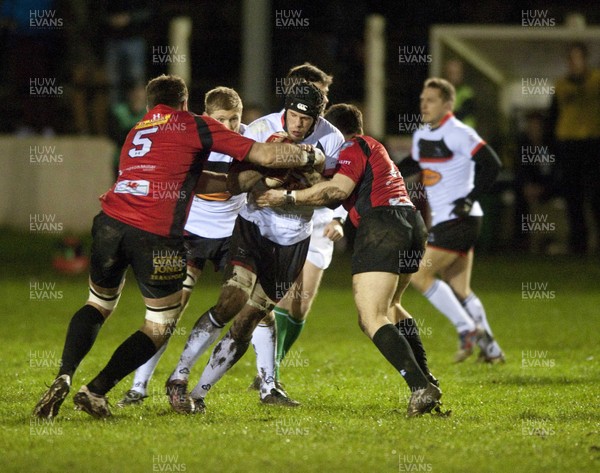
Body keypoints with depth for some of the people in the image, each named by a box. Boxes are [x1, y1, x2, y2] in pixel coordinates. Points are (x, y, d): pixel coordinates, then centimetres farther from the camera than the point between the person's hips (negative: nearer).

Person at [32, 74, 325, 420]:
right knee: (162, 325, 11)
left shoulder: (137, 131, 29)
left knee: (99, 305, 26)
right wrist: (313, 157, 23)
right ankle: (96, 391, 2)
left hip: (110, 223, 6)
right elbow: (266, 155, 7)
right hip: (156, 236, -5)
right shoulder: (195, 126, 10)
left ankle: (63, 379, 4)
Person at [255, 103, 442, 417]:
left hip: (381, 224, -10)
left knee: (371, 320, -12)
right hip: (413, 225, 10)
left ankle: (420, 387, -24)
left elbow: (338, 189, -12)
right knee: (389, 307, 29)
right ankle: (426, 378, 25)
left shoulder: (355, 147, 3)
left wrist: (288, 198, -10)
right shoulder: (375, 148, 31)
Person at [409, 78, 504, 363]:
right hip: (441, 221, 9)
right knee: (460, 291, 10)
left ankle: (468, 330, -6)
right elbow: (420, 172, 25)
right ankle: (491, 350, 15)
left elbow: (492, 165, -16)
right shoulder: (421, 137, 13)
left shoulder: (458, 134, -13)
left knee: (420, 276, -12)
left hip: (459, 220, -9)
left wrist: (469, 199, -18)